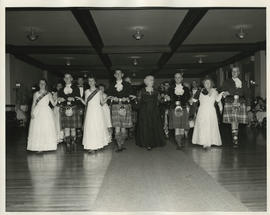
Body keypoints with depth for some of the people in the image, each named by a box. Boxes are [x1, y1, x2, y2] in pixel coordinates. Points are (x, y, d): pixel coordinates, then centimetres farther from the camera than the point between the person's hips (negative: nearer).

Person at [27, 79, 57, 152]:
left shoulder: (48, 94, 8)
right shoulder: (36, 94, 9)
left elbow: (53, 104, 5)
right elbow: (33, 104, 7)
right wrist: (32, 113, -3)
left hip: (47, 113, 0)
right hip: (38, 113, 0)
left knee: (47, 129, -5)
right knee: (37, 129, -4)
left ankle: (47, 146, 2)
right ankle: (38, 147, -1)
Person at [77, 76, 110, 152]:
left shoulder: (99, 91, 5)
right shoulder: (86, 91, 11)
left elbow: (102, 103, 5)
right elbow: (85, 103, 11)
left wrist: (107, 98, -10)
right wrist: (80, 99, -3)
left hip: (98, 111, -1)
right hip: (90, 111, 1)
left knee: (99, 127, -2)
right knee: (90, 128, -4)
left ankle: (99, 144, 9)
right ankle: (91, 146, 0)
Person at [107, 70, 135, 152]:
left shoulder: (127, 85, 10)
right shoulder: (112, 86, 14)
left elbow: (131, 95, 7)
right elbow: (109, 95, 12)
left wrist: (126, 99, -11)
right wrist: (113, 98, -7)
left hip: (125, 107, 0)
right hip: (115, 107, 0)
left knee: (123, 128, 2)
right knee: (117, 128, -9)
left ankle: (122, 144, 15)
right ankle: (119, 146, -6)